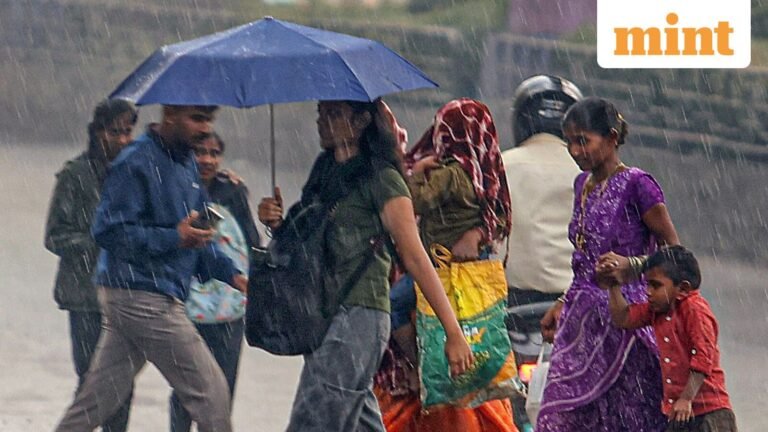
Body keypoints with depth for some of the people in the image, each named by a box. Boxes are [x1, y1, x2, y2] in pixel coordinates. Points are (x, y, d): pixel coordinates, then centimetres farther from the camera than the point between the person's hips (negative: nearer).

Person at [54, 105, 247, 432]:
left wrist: (230, 274, 13)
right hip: (141, 298, -9)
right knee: (210, 391, -6)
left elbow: (195, 231, 25)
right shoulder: (137, 163, -13)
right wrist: (174, 238, -23)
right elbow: (107, 230, -18)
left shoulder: (185, 163, 16)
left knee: (98, 399, 10)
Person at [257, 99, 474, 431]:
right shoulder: (324, 175, 16)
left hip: (358, 314, -9)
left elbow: (415, 257, -10)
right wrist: (277, 224, 1)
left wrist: (453, 333, -12)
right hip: (322, 316, 9)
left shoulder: (381, 180, -7)